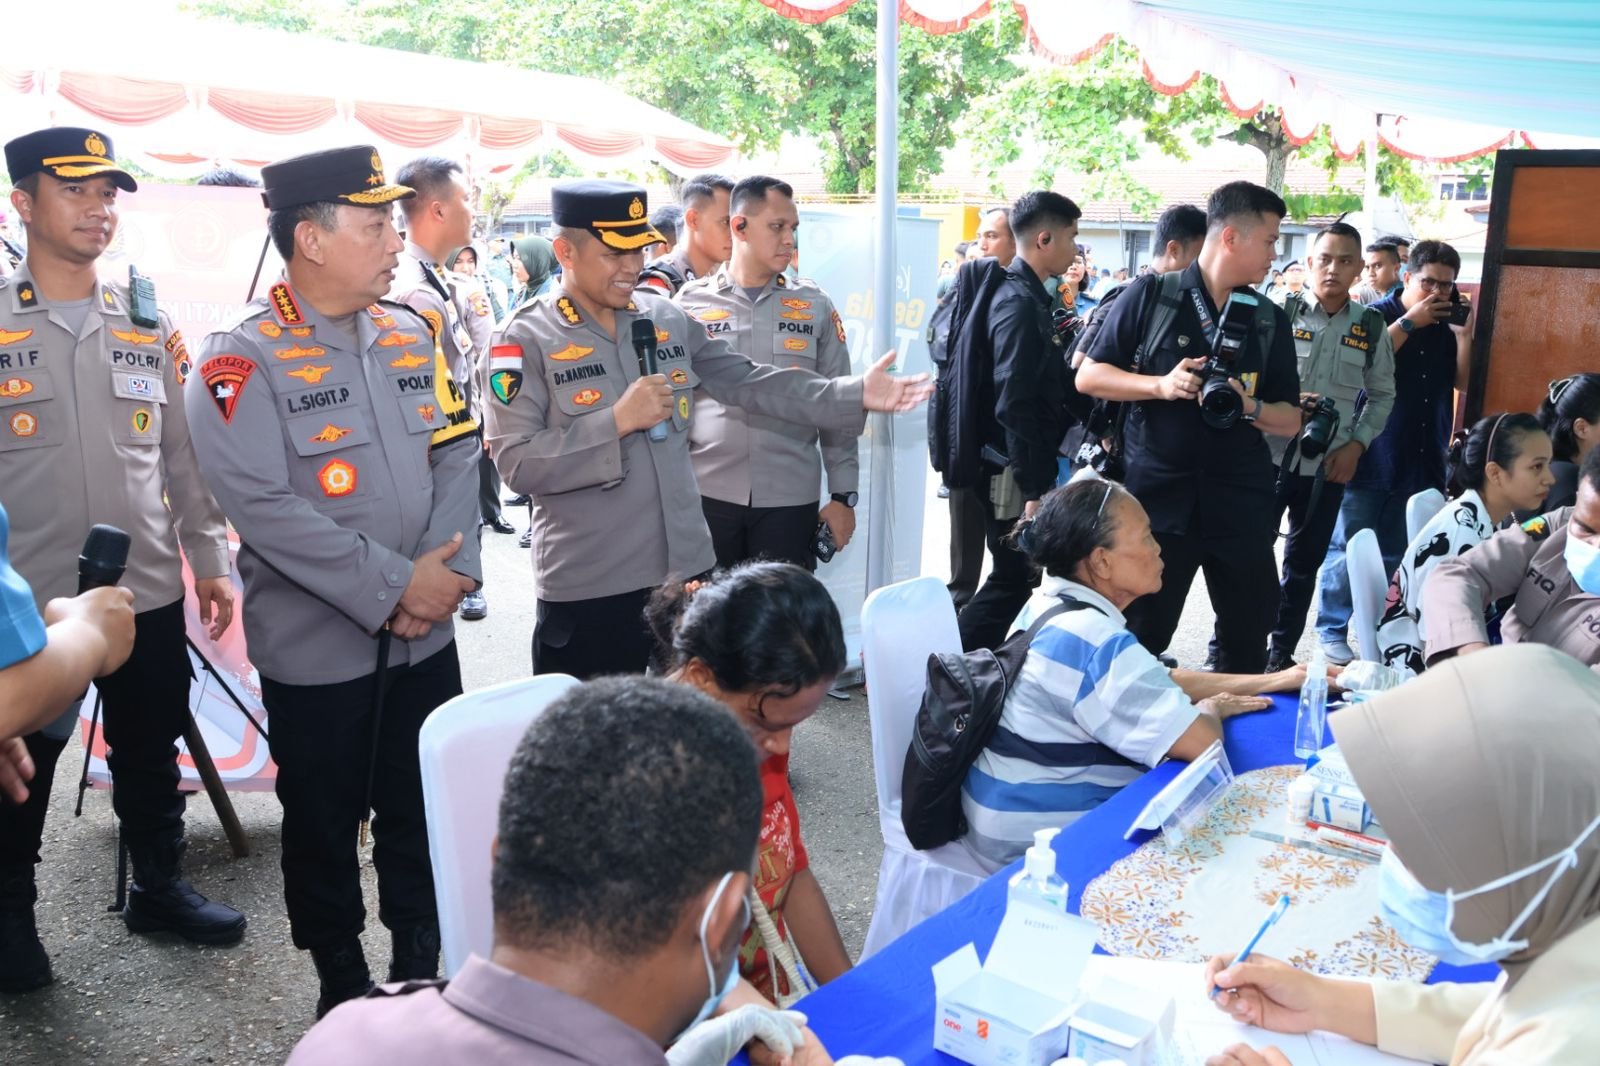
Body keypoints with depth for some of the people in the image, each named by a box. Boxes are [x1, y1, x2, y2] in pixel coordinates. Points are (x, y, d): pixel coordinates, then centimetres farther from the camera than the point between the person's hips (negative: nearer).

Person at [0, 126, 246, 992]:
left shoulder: (148, 326, 6)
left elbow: (183, 454, 10)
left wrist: (210, 560, 8)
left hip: (148, 593, 3)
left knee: (151, 755, 16)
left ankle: (159, 888, 35)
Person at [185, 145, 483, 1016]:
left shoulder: (413, 338, 6)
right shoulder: (240, 359, -12)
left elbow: (458, 456, 4)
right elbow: (264, 507, -20)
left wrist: (446, 572, -12)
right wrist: (395, 587, -21)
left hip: (427, 636, 5)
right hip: (317, 648, -4)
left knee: (423, 814, 15)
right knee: (324, 823, 12)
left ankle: (422, 974, 34)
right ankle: (343, 987, 32)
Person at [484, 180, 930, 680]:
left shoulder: (667, 318, 6)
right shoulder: (527, 338, -9)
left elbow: (748, 381, 4)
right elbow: (517, 462, -16)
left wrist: (855, 394, -5)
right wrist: (616, 422, -22)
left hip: (685, 567, 5)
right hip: (586, 587, -5)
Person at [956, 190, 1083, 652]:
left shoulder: (1025, 295, 13)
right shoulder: (1020, 303, -18)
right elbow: (1016, 405, -24)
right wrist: (1034, 489, -23)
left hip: (1019, 468, 10)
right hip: (1014, 474, -10)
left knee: (1014, 580, 15)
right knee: (1012, 583, -1)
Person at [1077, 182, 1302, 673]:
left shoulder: (1271, 320, 8)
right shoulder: (1152, 295, -2)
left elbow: (1291, 421, 9)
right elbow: (1088, 376, -1)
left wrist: (1250, 405, -13)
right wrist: (1162, 385, -16)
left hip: (1242, 503, 4)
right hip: (1158, 496, -3)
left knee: (1248, 646, 11)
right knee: (1139, 642, 5)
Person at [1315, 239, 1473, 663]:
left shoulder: (1448, 325, 11)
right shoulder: (1377, 315, -4)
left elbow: (1461, 381, 8)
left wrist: (1465, 334, -4)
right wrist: (1409, 322, -16)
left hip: (1423, 460, 5)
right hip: (1372, 456, -5)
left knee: (1396, 553, 11)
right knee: (1347, 549, -2)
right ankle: (1332, 631, 7)